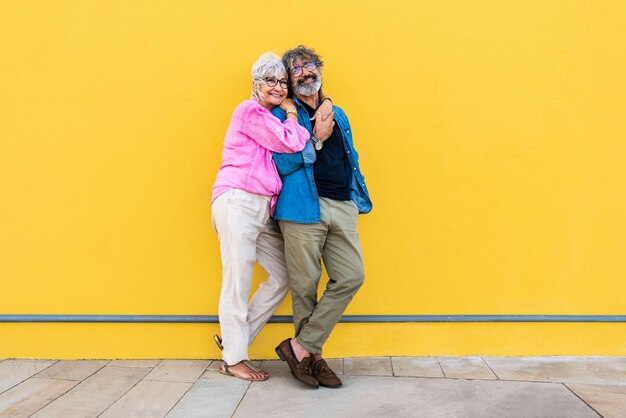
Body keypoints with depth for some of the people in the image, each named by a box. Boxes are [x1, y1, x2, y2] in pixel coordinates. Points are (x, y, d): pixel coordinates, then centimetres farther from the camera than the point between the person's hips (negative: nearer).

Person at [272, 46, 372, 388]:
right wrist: (317, 139, -9)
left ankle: (301, 347, 7)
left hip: (342, 207, 6)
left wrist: (359, 196, 18)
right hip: (303, 207, -5)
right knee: (305, 285, 0)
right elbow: (282, 163, -8)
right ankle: (313, 356, 19)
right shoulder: (283, 114, 4)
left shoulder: (337, 115, 22)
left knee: (351, 277, -3)